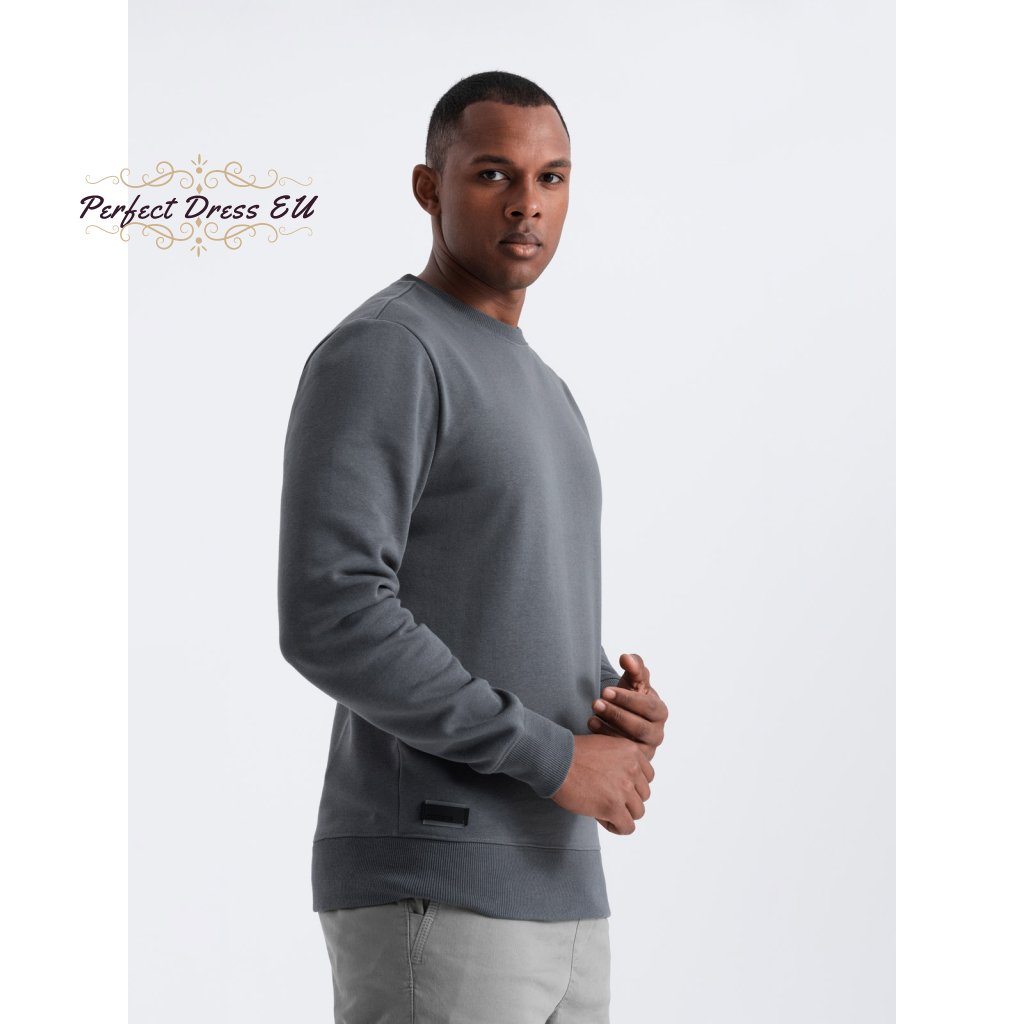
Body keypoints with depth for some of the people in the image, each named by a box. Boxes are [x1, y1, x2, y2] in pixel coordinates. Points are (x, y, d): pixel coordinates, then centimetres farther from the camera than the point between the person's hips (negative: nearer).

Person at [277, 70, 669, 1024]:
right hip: (426, 898, -9)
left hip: (553, 890, 10)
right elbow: (331, 620, -22)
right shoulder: (376, 354, -10)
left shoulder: (538, 395, 21)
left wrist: (628, 712, 1)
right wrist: (557, 759, -16)